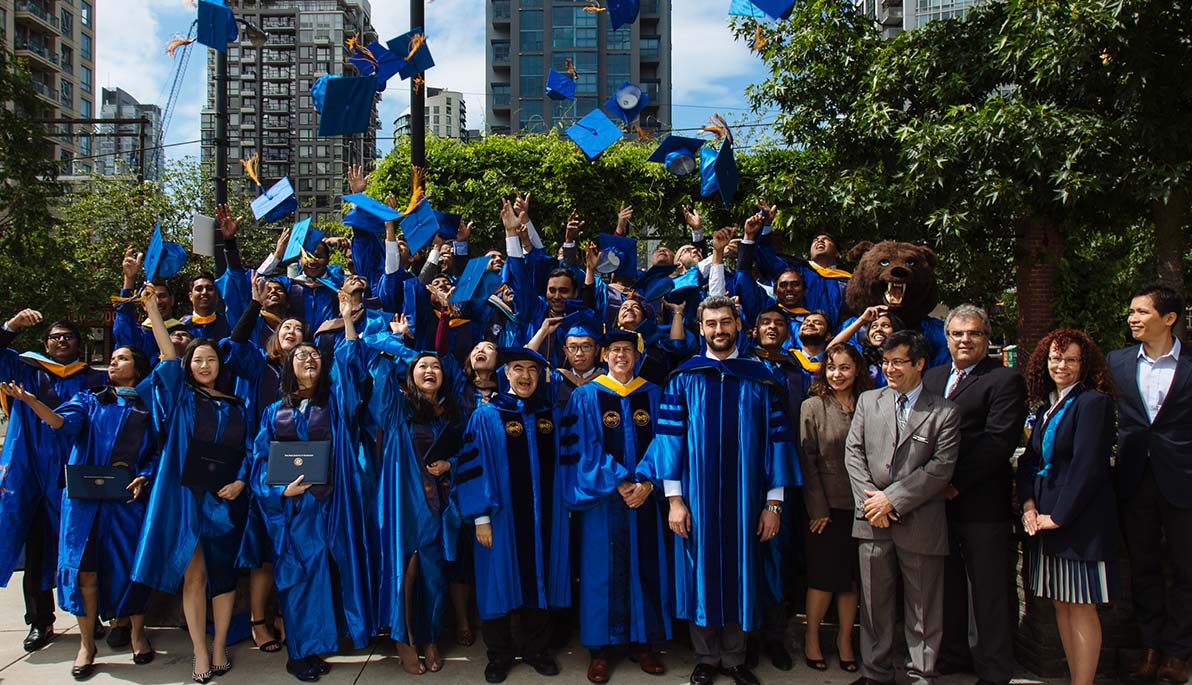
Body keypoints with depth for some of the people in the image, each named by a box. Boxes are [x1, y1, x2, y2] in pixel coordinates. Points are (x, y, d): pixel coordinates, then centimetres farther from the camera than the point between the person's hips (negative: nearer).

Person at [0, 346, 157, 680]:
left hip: (127, 498, -1)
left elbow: (157, 452, 7)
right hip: (85, 496, 1)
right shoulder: (89, 400, 13)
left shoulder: (147, 409, 11)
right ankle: (86, 643, 11)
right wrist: (31, 401, -25)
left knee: (131, 565, -1)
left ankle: (137, 633, 18)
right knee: (84, 568, -2)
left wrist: (143, 477, -11)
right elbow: (64, 421, -7)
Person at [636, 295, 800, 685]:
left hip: (745, 499, 1)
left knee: (739, 576, 9)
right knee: (701, 576, 7)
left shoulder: (760, 378, 2)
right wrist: (674, 499, -8)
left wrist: (773, 502, -4)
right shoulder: (684, 378, 1)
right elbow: (669, 437, -2)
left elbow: (777, 439, 1)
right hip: (697, 498, 0)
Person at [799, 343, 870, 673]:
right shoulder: (812, 407, -3)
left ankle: (845, 639, 26)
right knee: (823, 575, 3)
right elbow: (807, 461, -4)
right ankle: (811, 637, 22)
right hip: (826, 507, -2)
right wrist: (818, 509, -8)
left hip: (859, 506, 3)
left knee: (852, 577, 9)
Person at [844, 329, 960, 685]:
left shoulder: (944, 412, -1)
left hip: (920, 522, -2)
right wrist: (871, 500, -7)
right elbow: (853, 453, 5)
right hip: (873, 520, 3)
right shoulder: (868, 401, 9)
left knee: (923, 607, 7)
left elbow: (941, 468, -8)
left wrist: (892, 498, -13)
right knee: (874, 602, 11)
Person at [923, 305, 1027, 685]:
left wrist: (956, 483, -17)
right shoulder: (932, 377, 16)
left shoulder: (1005, 379, -6)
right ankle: (952, 654, 31)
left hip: (981, 502, -6)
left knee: (988, 589, 4)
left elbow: (999, 440, -15)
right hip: (937, 499, 6)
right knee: (947, 583, 16)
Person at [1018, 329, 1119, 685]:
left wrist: (1058, 516, -14)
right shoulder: (1047, 406, 13)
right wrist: (1028, 503, -1)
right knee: (1060, 603, 12)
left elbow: (1087, 466, -17)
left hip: (1080, 519, -8)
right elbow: (1029, 459, 14)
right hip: (1046, 518, 8)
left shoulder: (1093, 402, -11)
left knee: (1081, 607, -2)